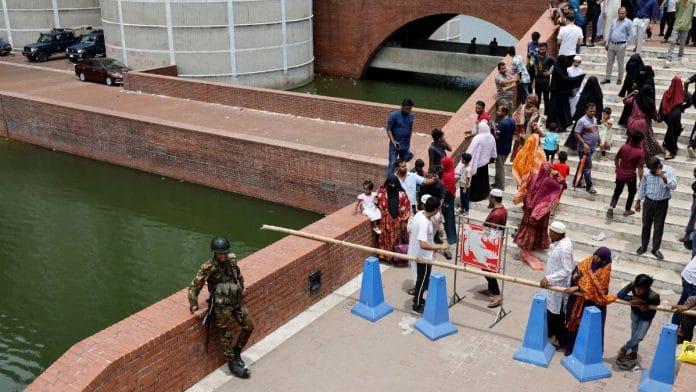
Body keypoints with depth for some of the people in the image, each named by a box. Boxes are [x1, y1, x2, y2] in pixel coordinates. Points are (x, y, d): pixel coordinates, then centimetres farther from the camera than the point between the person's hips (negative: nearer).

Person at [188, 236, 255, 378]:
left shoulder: (232, 260, -3)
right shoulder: (208, 268, -19)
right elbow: (194, 288, -13)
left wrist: (241, 293, 21)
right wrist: (194, 309, -13)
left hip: (237, 302, 6)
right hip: (221, 306, -6)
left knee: (249, 326, 11)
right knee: (226, 335, 4)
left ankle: (237, 351, 32)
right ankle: (232, 363, 22)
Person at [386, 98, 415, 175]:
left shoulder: (411, 116, 3)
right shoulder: (394, 115, -13)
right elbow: (388, 129, -10)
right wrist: (393, 141, -23)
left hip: (405, 146, 5)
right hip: (395, 145, -5)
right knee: (392, 164, -7)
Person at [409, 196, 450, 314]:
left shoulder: (419, 214, -4)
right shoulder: (424, 223, -33)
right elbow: (423, 244, -37)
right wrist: (440, 247, -29)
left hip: (417, 253, 9)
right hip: (423, 256, -9)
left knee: (421, 279, 26)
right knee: (422, 281, 8)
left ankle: (418, 299, 44)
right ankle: (417, 306, 23)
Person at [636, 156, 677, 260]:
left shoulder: (669, 171, -14)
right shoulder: (646, 172, -8)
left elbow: (673, 186, -23)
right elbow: (642, 187, 4)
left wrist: (663, 176, -35)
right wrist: (638, 202, 7)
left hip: (662, 203, -1)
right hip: (649, 202, 1)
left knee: (659, 226, 8)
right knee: (646, 224, 11)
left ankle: (655, 249, 21)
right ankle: (644, 246, 28)